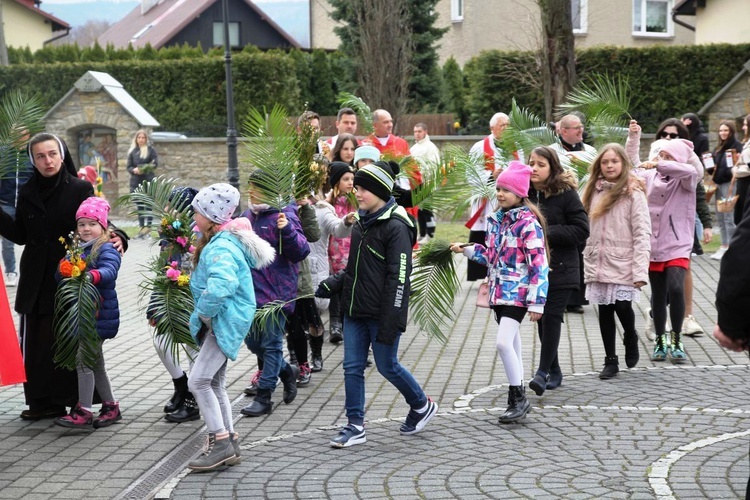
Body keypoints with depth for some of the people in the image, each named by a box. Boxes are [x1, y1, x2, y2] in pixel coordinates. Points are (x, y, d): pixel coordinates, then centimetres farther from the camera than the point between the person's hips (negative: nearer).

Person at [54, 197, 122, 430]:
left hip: (99, 314, -9)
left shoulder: (106, 249, -10)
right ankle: (110, 406, 28)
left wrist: (93, 275, -50)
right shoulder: (77, 249, 14)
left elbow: (109, 270, -29)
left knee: (83, 360, -10)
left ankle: (84, 412, -5)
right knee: (96, 363, 16)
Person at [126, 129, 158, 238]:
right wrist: (134, 170, -13)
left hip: (148, 180, -3)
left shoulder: (150, 149, 4)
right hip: (136, 181, 3)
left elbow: (155, 163, -3)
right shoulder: (132, 151, 11)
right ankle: (142, 226, 10)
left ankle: (148, 225, -10)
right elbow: (128, 166, 9)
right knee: (139, 205, 6)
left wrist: (146, 168, -22)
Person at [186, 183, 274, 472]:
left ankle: (221, 444, -9)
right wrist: (202, 317, 15)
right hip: (218, 322, 11)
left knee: (198, 381, -13)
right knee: (215, 383, 15)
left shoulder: (221, 248, -22)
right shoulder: (217, 242, 10)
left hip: (226, 321, -11)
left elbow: (221, 286, -40)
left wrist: (202, 313, -25)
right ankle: (228, 443, 23)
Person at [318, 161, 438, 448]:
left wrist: (390, 322, -21)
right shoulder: (361, 223, 12)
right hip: (355, 310, 8)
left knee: (386, 365, 4)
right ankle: (355, 426, 13)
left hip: (380, 313, -8)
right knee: (352, 367, 5)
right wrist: (331, 284, 6)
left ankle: (422, 406, 28)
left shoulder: (396, 227, -15)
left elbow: (398, 278, -18)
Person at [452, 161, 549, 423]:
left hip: (518, 292, -8)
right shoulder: (496, 220, 11)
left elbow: (538, 264, -15)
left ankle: (518, 398, -6)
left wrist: (536, 301, -18)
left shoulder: (528, 223, -12)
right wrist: (466, 249, 10)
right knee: (511, 346, 12)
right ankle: (517, 401, 19)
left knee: (504, 342, -18)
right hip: (499, 291, 8)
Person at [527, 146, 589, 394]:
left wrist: (547, 233, -17)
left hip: (560, 269, -5)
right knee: (541, 319, 9)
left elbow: (581, 230, -11)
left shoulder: (566, 193, -8)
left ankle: (543, 372, -6)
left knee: (551, 317, -9)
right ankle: (554, 371, 22)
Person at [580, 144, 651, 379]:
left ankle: (631, 339, 23)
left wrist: (640, 271, -17)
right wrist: (588, 262, 7)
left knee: (622, 306, -9)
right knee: (604, 311, 7)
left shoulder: (633, 194, -7)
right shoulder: (594, 192, 10)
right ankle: (610, 361, 17)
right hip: (598, 264, 5)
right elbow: (588, 230, 11)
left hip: (623, 264, -5)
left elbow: (642, 233, -11)